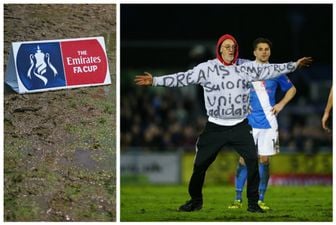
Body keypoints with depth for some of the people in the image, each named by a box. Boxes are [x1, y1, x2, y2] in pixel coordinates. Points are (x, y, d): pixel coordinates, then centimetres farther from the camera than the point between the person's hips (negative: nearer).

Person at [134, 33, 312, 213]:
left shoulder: (246, 67, 0)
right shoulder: (207, 68, -8)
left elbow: (269, 70, 6)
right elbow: (183, 78, -11)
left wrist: (294, 65, 6)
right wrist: (155, 81, -18)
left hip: (240, 126, 1)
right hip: (215, 127, -1)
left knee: (253, 160, -11)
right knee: (200, 163, 3)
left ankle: (253, 203, 0)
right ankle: (196, 200, 25)